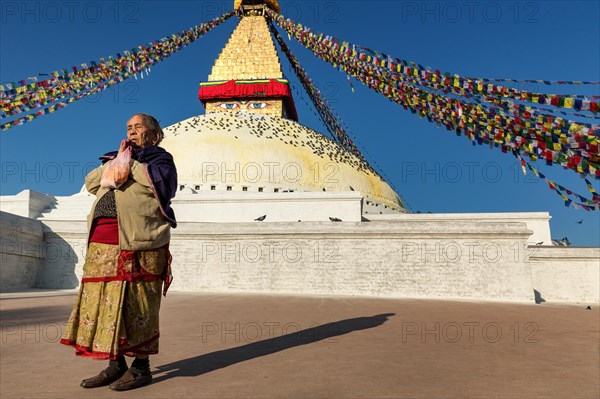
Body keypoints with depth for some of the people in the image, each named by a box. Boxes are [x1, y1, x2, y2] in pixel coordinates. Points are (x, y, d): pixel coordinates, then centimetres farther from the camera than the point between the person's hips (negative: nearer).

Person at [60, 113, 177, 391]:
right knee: (105, 303, 7)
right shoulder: (117, 157, 25)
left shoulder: (159, 158, 7)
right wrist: (115, 161, 5)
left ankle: (141, 367, 7)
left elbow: (159, 183, -13)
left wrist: (130, 162, -4)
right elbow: (91, 183, 16)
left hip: (137, 242, -6)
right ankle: (116, 365, 18)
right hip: (103, 242, 6)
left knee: (135, 304, -3)